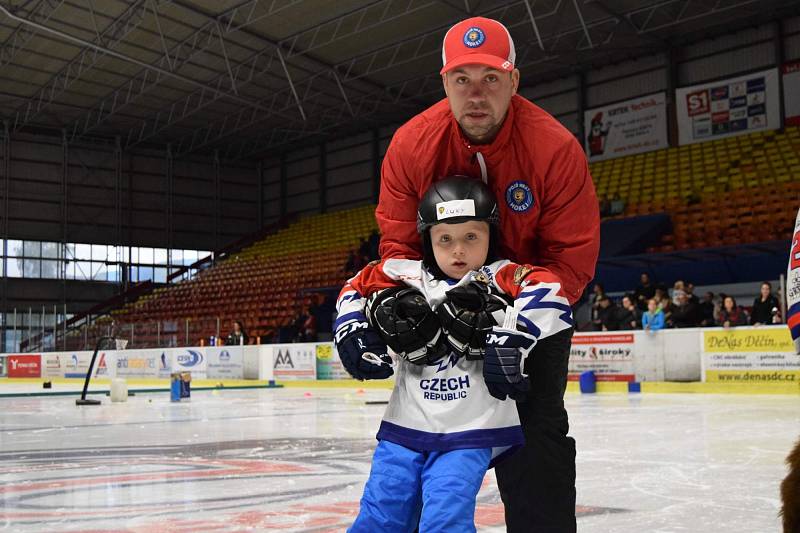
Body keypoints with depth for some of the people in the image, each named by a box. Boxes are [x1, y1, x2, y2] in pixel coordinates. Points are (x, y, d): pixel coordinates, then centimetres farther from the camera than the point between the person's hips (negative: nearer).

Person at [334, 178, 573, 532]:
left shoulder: (498, 278, -7)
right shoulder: (406, 277, 3)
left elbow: (547, 289, -23)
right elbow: (357, 286, 18)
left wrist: (511, 339, -31)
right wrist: (353, 333, 5)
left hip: (469, 433, -3)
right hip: (405, 426, 4)